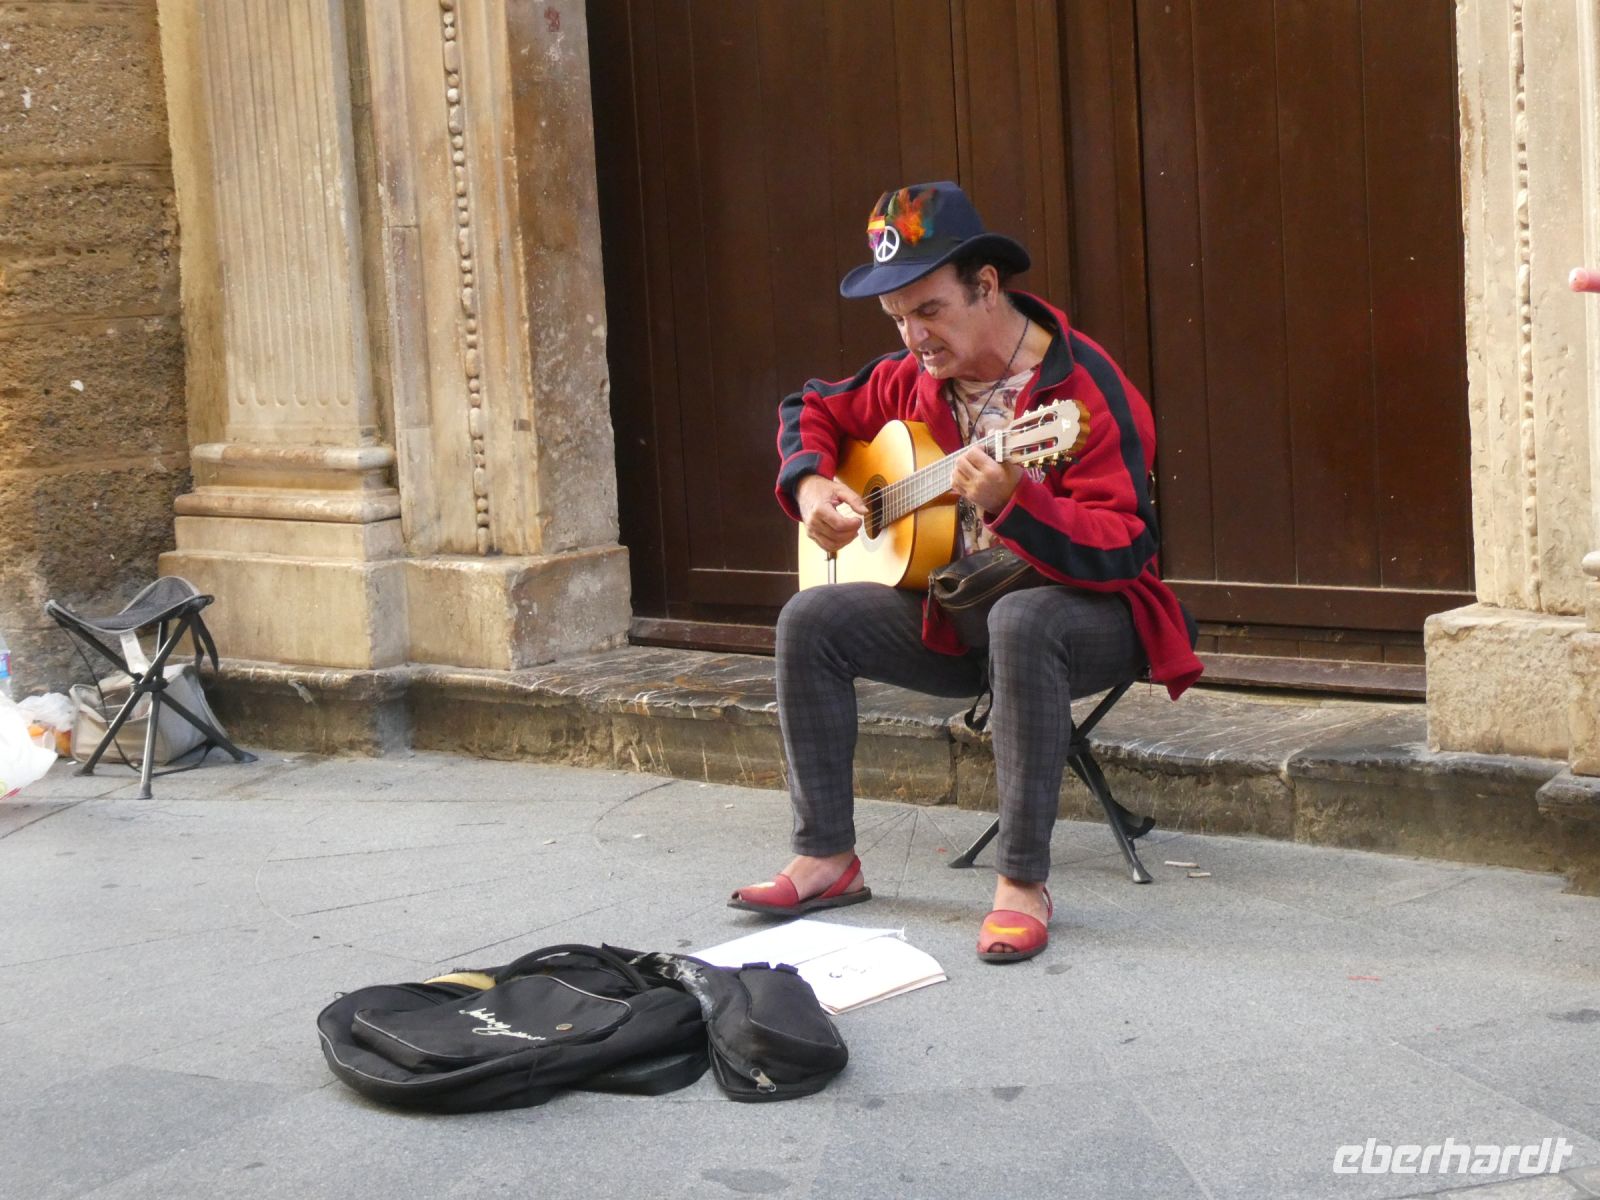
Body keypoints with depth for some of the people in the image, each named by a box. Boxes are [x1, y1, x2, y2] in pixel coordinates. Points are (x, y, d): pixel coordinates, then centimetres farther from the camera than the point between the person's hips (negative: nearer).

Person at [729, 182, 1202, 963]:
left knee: (1020, 618, -40)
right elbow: (812, 409, 20)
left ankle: (1023, 883, -33)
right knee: (810, 621, -9)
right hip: (955, 612, 7)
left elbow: (1124, 549, -28)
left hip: (1086, 612, -7)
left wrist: (1013, 502, -43)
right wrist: (810, 487, -1)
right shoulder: (916, 379, 3)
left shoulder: (1085, 389, -20)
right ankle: (826, 860, -4)